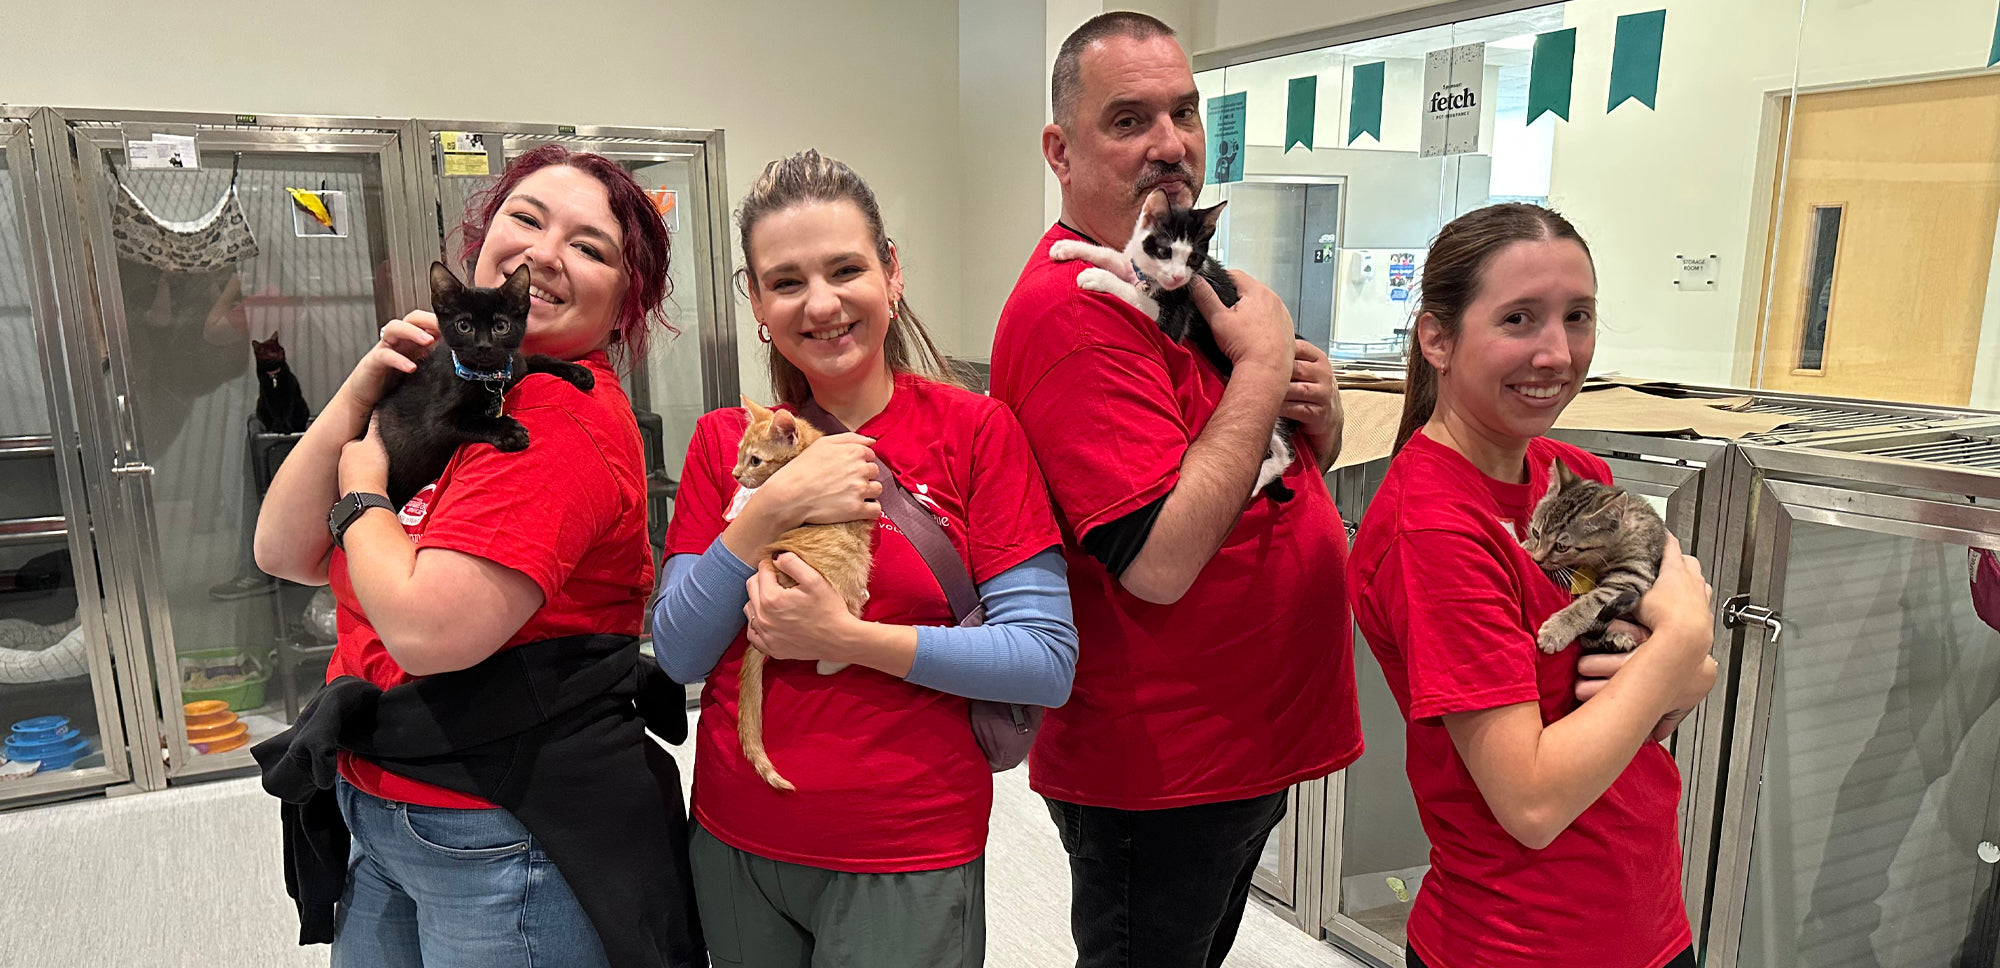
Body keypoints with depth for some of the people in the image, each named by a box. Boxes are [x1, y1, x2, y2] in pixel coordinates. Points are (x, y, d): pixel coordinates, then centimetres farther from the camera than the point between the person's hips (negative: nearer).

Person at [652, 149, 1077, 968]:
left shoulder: (975, 430, -11)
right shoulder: (724, 442, 0)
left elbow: (1050, 662, -16)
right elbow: (679, 655, -5)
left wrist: (847, 638, -22)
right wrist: (771, 510, -18)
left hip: (905, 863, -3)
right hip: (733, 846, 4)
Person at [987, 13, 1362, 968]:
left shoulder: (1189, 280, 8)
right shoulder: (1071, 308, -23)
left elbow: (1285, 475, 17)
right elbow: (1159, 561, -31)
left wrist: (1317, 413, -7)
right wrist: (1264, 362, -22)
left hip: (1255, 744, 9)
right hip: (1156, 773, -9)